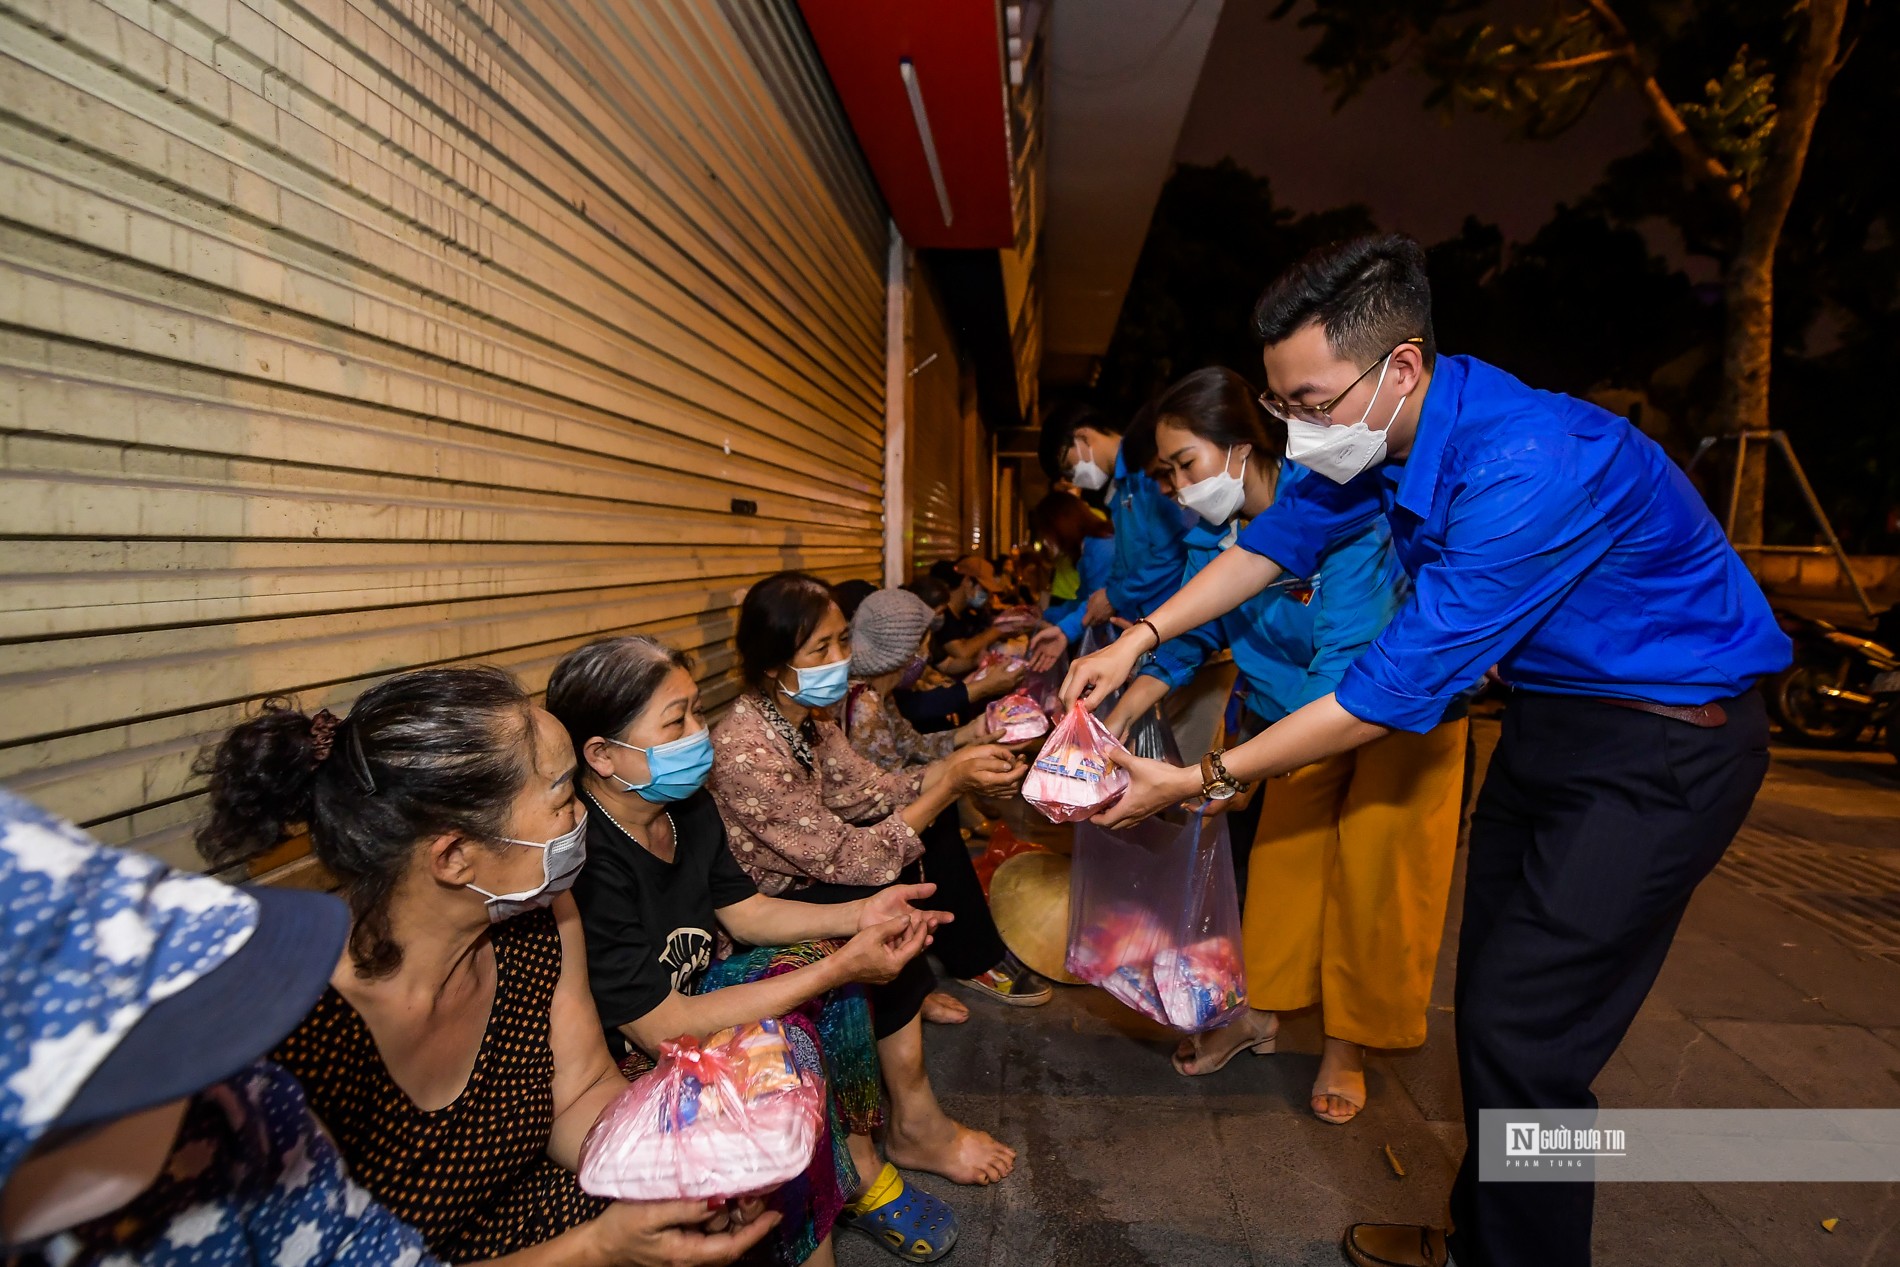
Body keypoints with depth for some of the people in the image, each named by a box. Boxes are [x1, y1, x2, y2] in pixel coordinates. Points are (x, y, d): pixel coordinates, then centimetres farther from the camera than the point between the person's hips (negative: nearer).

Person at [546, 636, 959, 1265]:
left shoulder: (687, 805, -6)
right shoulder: (585, 865, -32)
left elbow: (747, 913, 4)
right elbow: (662, 1028, -30)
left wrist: (860, 915, -13)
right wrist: (838, 968, -31)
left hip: (681, 992, 9)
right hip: (619, 1059, -8)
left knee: (821, 957, -3)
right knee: (785, 1042, -26)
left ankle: (860, 1172, 8)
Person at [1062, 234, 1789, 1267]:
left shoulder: (1531, 467, -33)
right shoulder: (1380, 431, -7)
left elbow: (1398, 689, -32)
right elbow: (1277, 540, 7)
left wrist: (1201, 783, -25)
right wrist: (1136, 640, 1)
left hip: (1656, 749, -8)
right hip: (1545, 711, 8)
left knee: (1524, 1034, -7)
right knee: (1489, 996, 15)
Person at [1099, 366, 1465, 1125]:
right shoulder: (1213, 529, -12)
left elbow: (1350, 662, -40)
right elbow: (1183, 637, -10)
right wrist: (1115, 724, -27)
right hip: (1303, 705, 6)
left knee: (1372, 869, 0)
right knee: (1284, 849, 7)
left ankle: (1347, 1044, 19)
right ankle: (1258, 1012, 25)